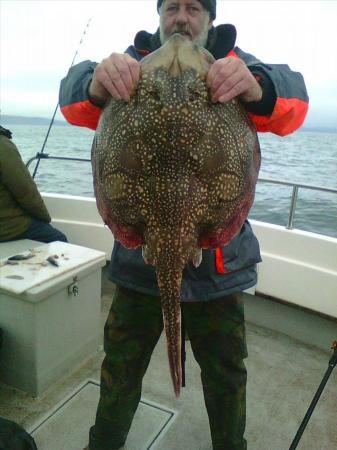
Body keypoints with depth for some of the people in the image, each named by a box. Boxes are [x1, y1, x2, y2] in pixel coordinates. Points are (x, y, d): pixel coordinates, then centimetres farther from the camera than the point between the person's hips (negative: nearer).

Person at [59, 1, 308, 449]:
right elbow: (73, 98, -13)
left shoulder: (234, 64, 2)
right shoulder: (133, 64, 4)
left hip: (219, 256, 0)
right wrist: (97, 84, -37)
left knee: (226, 369, 19)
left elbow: (293, 100, -15)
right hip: (139, 251, 1)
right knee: (121, 362, 18)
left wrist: (256, 87, -39)